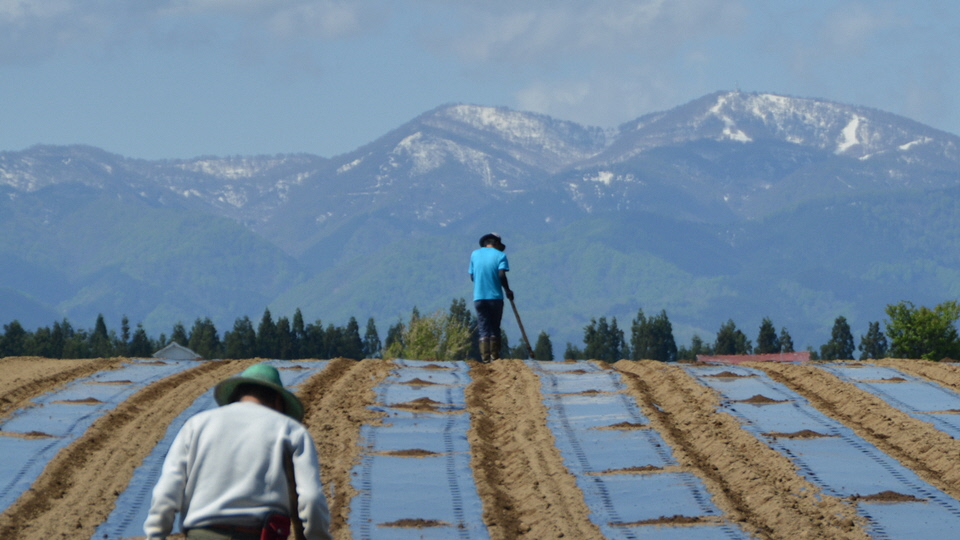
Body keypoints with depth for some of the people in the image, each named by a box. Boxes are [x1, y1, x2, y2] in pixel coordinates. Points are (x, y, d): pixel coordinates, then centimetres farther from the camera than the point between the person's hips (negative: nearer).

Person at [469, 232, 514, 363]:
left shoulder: (475, 254, 9)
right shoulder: (500, 255, -1)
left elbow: (472, 276, 11)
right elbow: (502, 275, -13)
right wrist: (508, 290, 0)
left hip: (479, 297, 2)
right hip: (495, 297, -2)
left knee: (483, 329, 3)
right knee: (495, 329, 9)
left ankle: (485, 358, -6)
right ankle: (494, 357, 8)